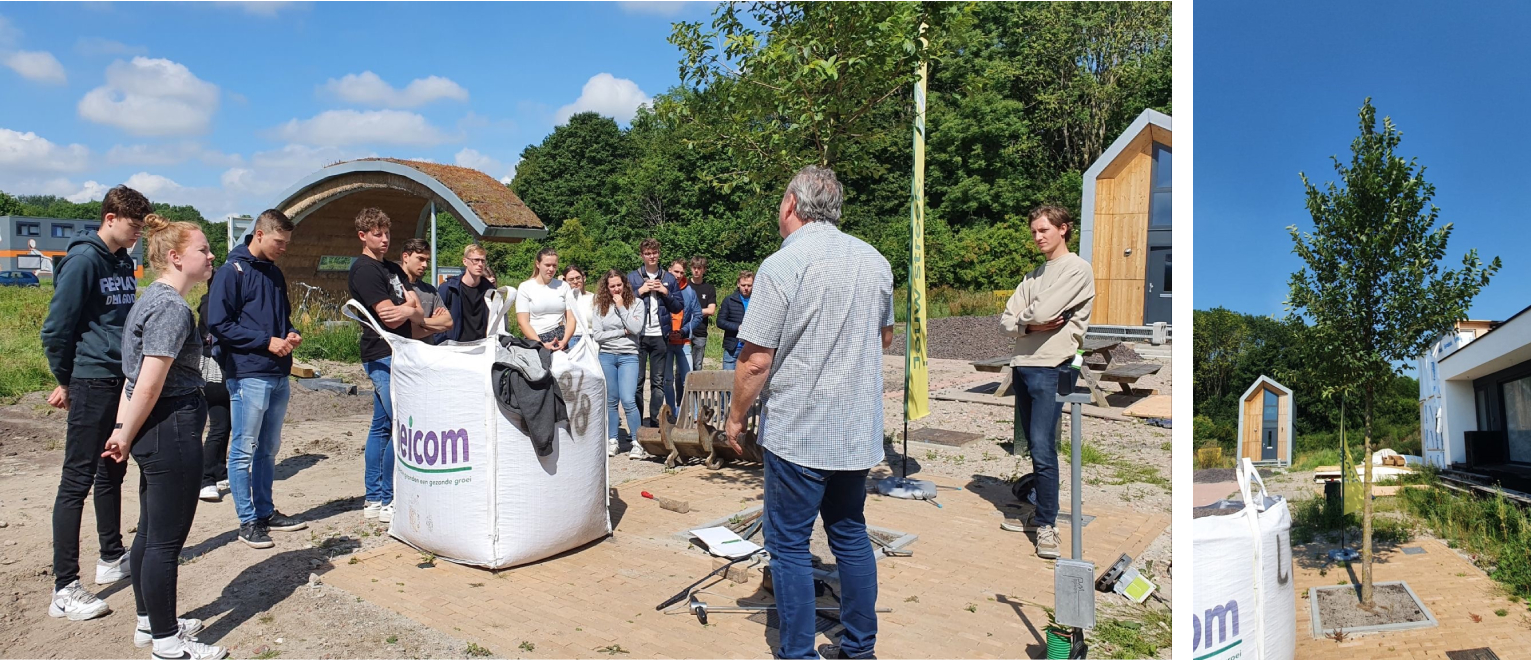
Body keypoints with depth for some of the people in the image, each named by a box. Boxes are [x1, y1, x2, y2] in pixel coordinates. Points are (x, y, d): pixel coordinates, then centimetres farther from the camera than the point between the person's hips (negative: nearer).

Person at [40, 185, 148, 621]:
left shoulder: (124, 262, 11)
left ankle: (112, 558, 32)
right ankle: (64, 589, 1)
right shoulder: (83, 261, -13)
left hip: (123, 381, 8)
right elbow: (56, 327, -12)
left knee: (112, 473, 18)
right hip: (92, 383, -8)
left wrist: (135, 371, 15)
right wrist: (64, 382, -3)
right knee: (77, 481, -4)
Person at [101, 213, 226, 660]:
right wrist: (127, 438, -8)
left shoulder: (153, 300, 14)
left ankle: (149, 623, 33)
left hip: (155, 434, 10)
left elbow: (136, 377, 14)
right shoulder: (172, 308, -17)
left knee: (150, 532, 19)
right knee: (167, 539, 0)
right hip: (172, 431, -10)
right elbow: (149, 385, -20)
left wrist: (122, 432, 12)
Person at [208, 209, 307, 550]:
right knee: (244, 451, 1)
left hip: (279, 375, 8)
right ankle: (248, 521, 8)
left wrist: (290, 334, 4)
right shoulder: (231, 272, -7)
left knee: (269, 449, 15)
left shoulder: (275, 273, 15)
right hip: (249, 375, -8)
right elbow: (218, 324, -13)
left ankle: (266, 512, 25)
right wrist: (266, 341, -16)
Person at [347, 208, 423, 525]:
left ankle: (373, 499, 18)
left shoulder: (394, 269, 18)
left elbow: (419, 314, 10)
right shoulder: (364, 270, -9)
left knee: (382, 427, 11)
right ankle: (387, 502, -2)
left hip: (397, 355, 9)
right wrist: (410, 308, 1)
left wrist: (408, 310, -11)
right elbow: (390, 318, -16)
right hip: (383, 356, -9)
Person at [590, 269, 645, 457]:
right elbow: (597, 335, -2)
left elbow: (636, 329, -11)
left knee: (628, 400, -13)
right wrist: (622, 332, -6)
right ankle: (612, 440, 18)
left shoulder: (635, 303, 2)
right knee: (611, 401, 8)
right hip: (606, 356, 2)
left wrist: (621, 307, -8)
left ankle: (637, 442, -4)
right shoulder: (599, 307, 5)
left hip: (628, 356, -2)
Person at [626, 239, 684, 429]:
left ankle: (655, 422, 13)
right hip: (638, 336, -2)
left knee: (658, 382, 6)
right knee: (637, 380, 0)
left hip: (660, 336, 2)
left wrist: (666, 293, -5)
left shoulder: (669, 279, 11)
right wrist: (640, 291, -9)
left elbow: (679, 307, 9)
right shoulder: (632, 277, 6)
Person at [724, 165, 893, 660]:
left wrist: (736, 416, -2)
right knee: (851, 534, 18)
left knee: (789, 545, 6)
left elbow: (756, 360, -16)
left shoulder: (782, 265, -16)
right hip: (859, 430, 7)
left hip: (797, 433, -6)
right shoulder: (875, 261, 4)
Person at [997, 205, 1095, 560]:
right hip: (1023, 364, 7)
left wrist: (1021, 318, 5)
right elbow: (1005, 321, 10)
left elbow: (1042, 312, -16)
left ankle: (1047, 526, -3)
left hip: (1052, 367, -7)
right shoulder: (1034, 275, 19)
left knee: (1043, 449, -10)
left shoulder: (1077, 269, -4)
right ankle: (1033, 511, 19)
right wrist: (1030, 326, -9)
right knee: (1035, 447, 11)